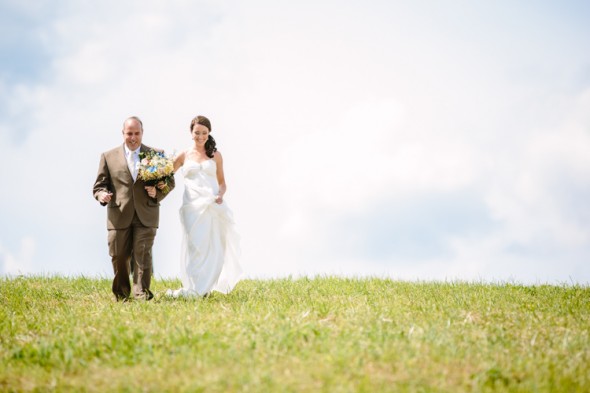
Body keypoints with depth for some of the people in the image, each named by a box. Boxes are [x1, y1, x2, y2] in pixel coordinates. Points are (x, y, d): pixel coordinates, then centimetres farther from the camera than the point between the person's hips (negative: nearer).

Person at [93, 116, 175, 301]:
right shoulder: (108, 156, 8)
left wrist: (158, 192, -10)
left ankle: (142, 292, -9)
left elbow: (169, 181, 11)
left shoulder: (156, 154, 8)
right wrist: (101, 194, -15)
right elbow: (100, 184, 8)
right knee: (119, 256, 4)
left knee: (143, 254, -10)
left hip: (146, 216, -1)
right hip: (119, 215, 1)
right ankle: (122, 293, 22)